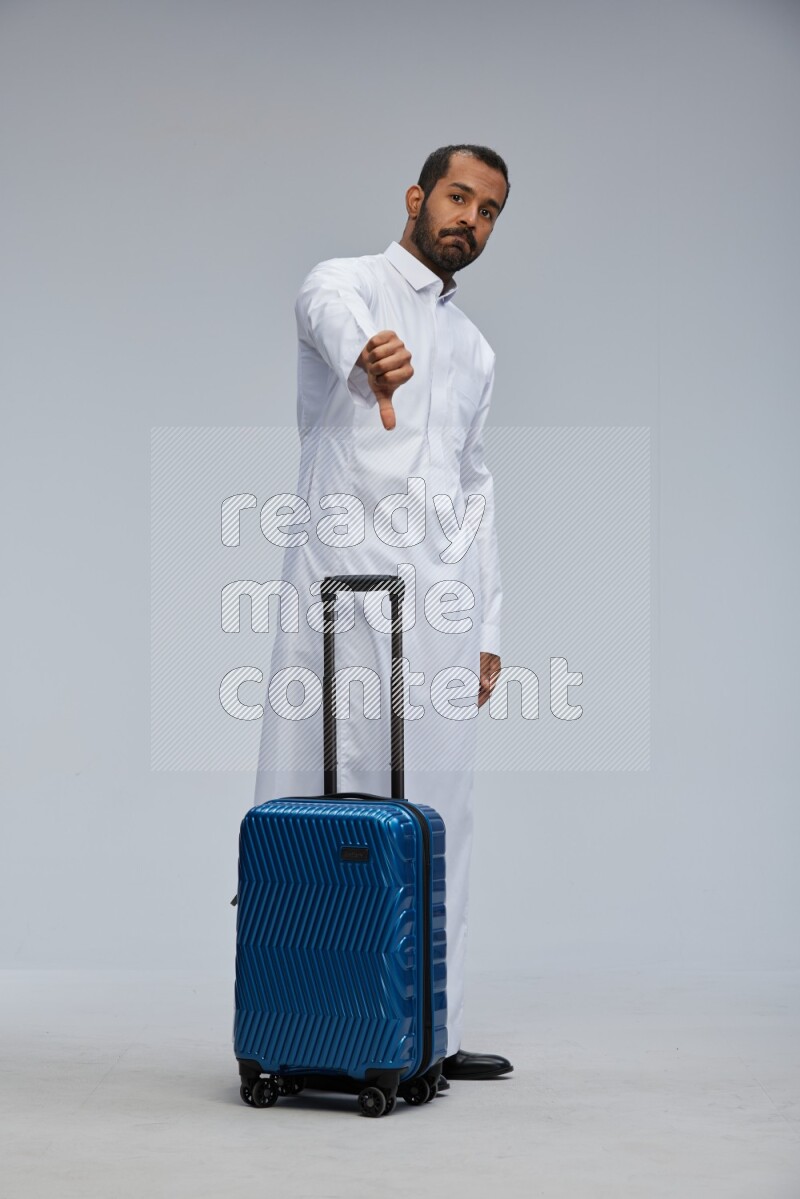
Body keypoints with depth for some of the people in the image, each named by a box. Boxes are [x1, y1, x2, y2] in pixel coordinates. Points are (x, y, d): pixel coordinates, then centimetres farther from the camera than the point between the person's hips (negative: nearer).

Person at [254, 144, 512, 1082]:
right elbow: (335, 317, -24)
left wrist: (488, 628, 15)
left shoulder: (474, 350, 24)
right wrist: (369, 355, -49)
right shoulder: (343, 283, 3)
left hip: (440, 602, 6)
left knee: (437, 818, 4)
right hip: (345, 584, -6)